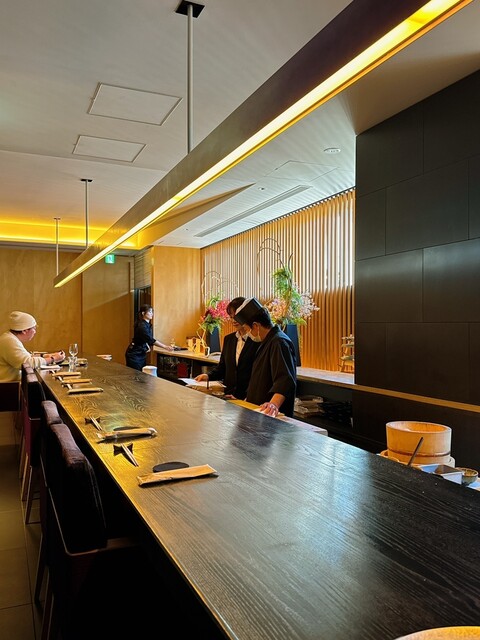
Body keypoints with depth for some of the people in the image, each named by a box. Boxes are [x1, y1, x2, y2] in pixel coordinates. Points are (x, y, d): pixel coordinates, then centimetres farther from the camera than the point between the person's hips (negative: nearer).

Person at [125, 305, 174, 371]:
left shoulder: (149, 325, 5)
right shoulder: (141, 326, -23)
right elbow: (151, 340, -30)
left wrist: (148, 346, 0)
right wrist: (165, 347, -33)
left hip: (142, 354, 9)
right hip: (134, 354, -9)